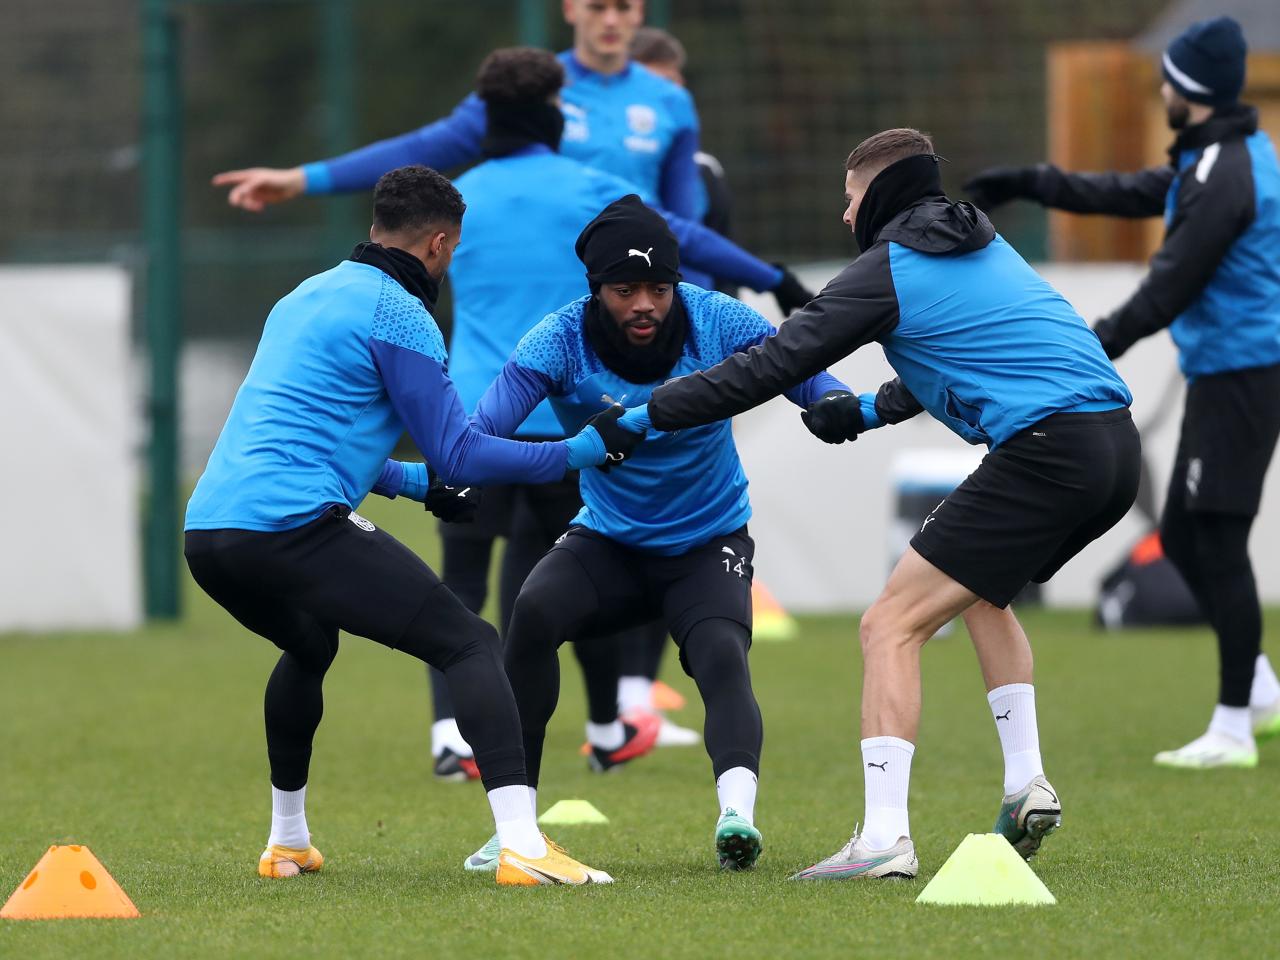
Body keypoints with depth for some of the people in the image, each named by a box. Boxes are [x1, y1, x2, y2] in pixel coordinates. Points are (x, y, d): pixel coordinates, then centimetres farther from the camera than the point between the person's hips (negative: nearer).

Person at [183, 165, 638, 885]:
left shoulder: (304, 298, 25)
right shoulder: (398, 313, -1)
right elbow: (459, 454, -5)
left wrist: (413, 483, 47)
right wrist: (583, 449, 2)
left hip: (206, 532, 9)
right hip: (293, 527, -8)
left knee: (309, 649, 37)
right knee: (471, 643, -5)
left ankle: (287, 844, 42)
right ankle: (523, 846, -22)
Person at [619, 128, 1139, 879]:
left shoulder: (888, 270, 0)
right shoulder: (984, 245, 24)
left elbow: (770, 367, -1)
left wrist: (648, 416, 6)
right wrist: (871, 410, 46)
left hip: (1046, 447, -9)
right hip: (1116, 444, 9)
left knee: (892, 625, -6)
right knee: (983, 592, 32)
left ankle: (885, 836, -17)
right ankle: (1027, 785, 22)